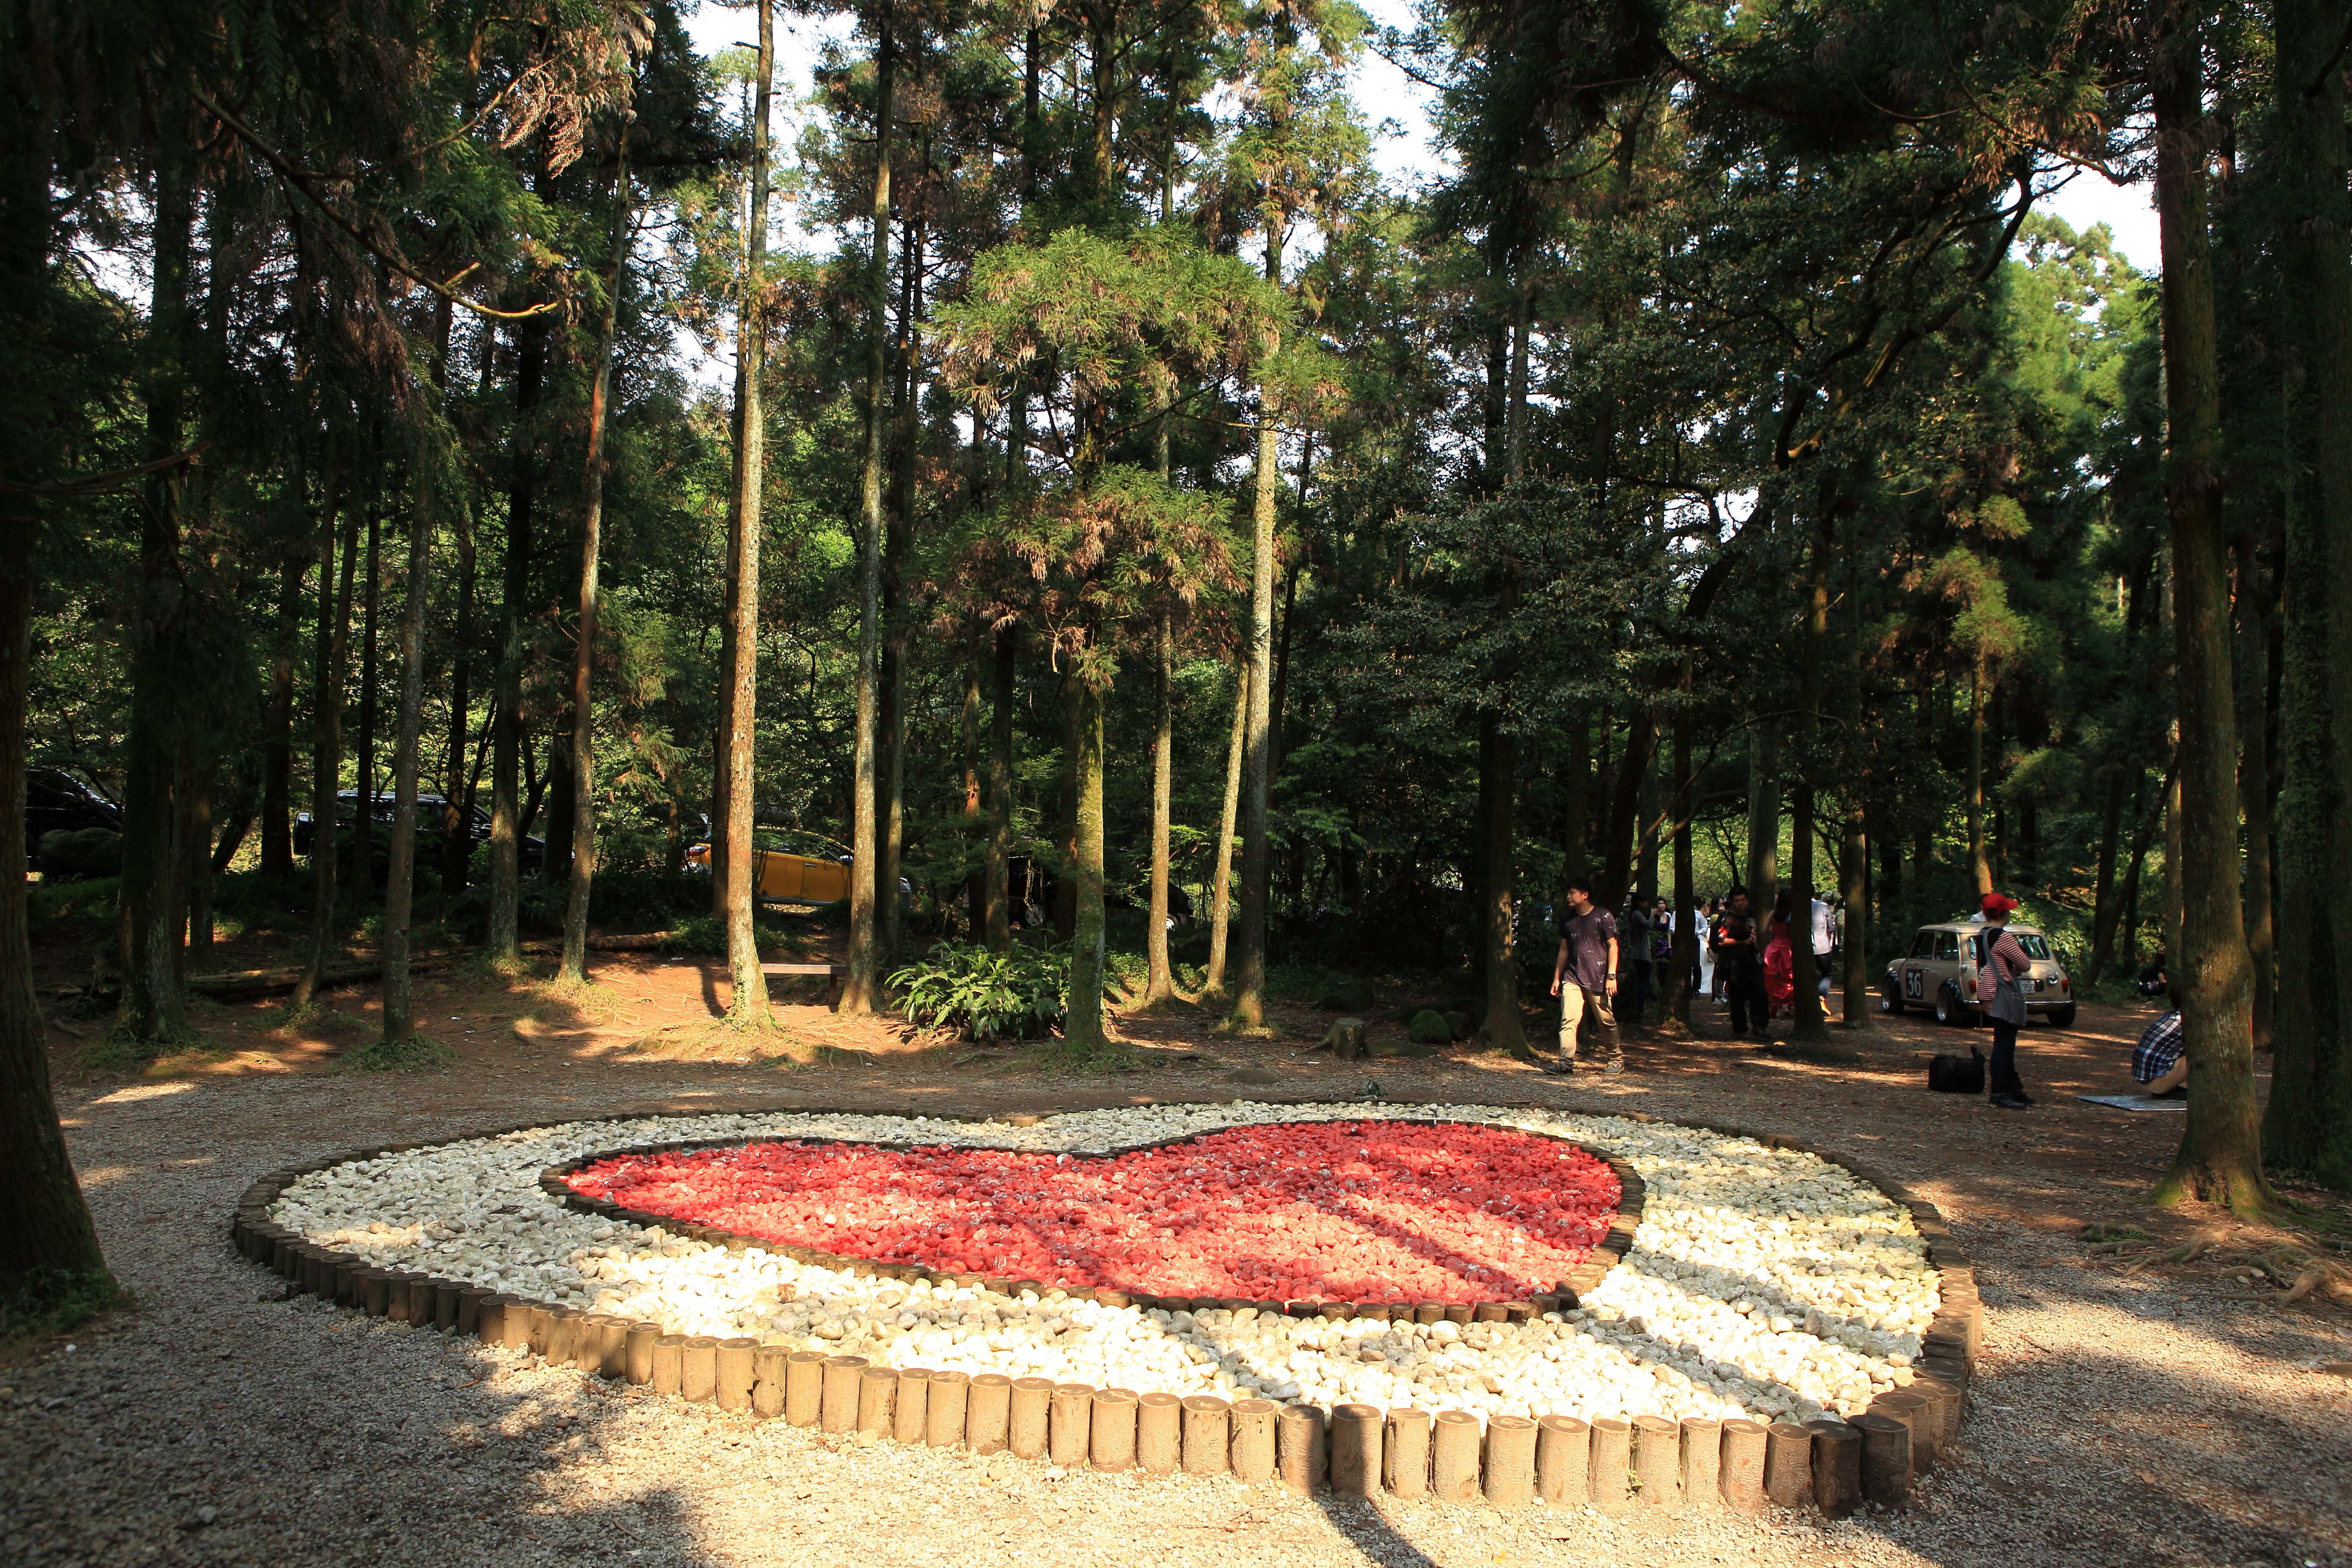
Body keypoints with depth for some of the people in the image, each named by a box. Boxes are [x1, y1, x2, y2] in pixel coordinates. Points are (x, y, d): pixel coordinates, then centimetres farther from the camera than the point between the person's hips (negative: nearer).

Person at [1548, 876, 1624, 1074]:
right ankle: (1566, 1062, -10)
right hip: (1573, 978, 4)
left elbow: (1613, 947, -5)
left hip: (1598, 980, -4)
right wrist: (1557, 978, 15)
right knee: (1568, 1020, -9)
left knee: (1606, 1022, 5)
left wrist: (1611, 976, -11)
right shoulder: (1569, 920, 11)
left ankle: (1616, 1059, 22)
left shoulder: (1603, 917, -4)